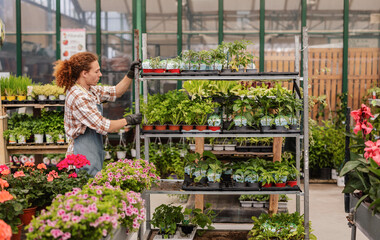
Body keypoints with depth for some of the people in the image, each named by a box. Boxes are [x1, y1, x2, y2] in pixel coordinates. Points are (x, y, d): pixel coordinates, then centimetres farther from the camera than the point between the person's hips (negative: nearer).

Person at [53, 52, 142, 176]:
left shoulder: (90, 90, 7)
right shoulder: (78, 97, -21)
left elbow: (115, 92, 19)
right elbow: (103, 126, -20)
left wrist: (130, 74, 8)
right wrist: (128, 120, -7)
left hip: (93, 152, 10)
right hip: (84, 156, -9)